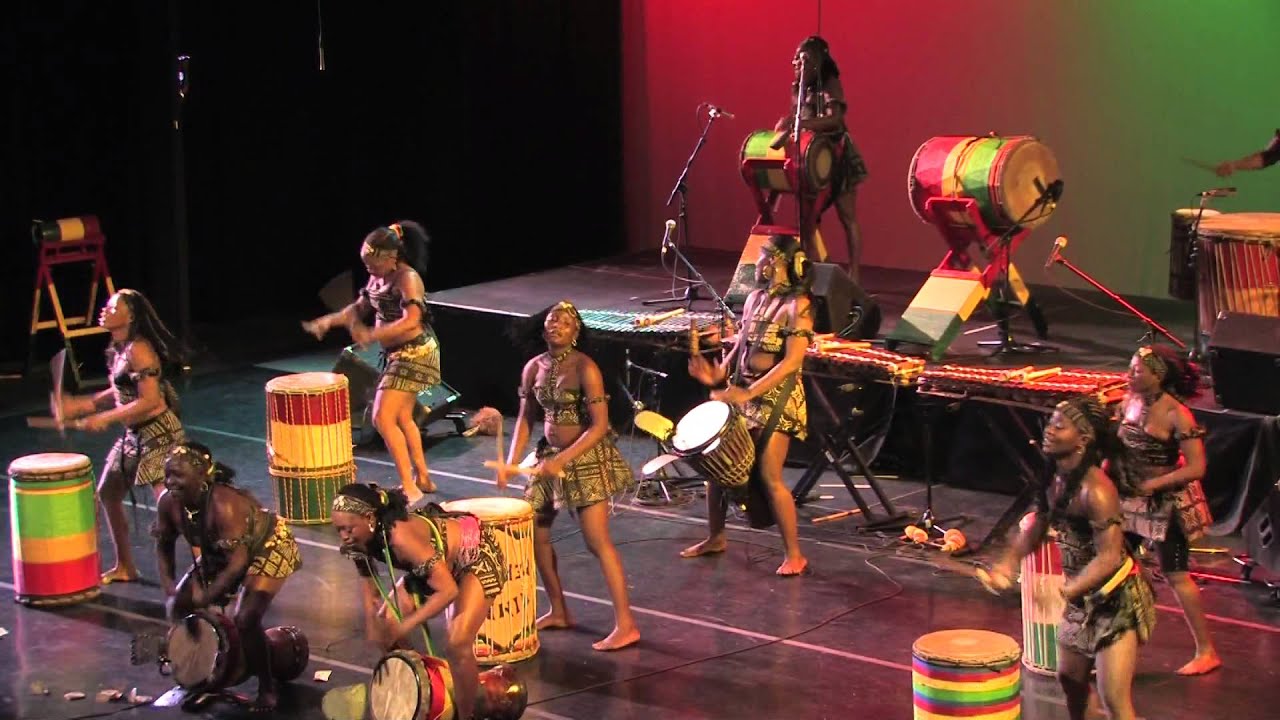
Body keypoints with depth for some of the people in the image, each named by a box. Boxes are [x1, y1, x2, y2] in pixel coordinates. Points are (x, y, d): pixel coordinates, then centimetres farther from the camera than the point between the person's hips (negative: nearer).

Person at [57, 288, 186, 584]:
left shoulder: (138, 350, -20)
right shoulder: (118, 349, 8)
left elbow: (149, 401, -25)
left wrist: (106, 418, -21)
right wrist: (82, 405, 10)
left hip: (157, 433, -10)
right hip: (134, 435, 10)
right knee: (107, 493, 18)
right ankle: (125, 567, 31)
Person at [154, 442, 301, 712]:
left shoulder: (223, 505, -39)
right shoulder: (168, 502, -18)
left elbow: (238, 562, -36)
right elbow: (164, 545, 0)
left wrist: (207, 597, -30)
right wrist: (168, 585, -11)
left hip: (267, 546, -8)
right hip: (220, 552, 8)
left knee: (246, 619, -23)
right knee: (179, 606, 2)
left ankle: (267, 688, -2)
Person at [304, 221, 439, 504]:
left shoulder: (407, 278, -20)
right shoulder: (378, 278, 6)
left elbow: (411, 321, -31)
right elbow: (360, 307, 18)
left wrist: (372, 335, -36)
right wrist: (329, 321, 4)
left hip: (414, 353, -10)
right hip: (396, 354, 10)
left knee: (383, 418, -14)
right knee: (402, 418, 20)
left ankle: (409, 488, -13)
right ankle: (423, 478, 34)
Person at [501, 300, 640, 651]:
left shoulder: (585, 368, -16)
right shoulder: (534, 368, 3)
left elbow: (599, 425, -20)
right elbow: (525, 419, 10)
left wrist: (563, 460, -25)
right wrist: (511, 462, -1)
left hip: (588, 458, -7)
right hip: (550, 457, 7)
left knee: (596, 540, -13)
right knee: (533, 531, 9)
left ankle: (626, 624, -12)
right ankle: (559, 611, 24)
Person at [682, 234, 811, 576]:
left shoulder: (797, 305, -14)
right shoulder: (755, 298, 10)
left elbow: (792, 362, -20)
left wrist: (748, 393, -24)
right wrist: (718, 374, -1)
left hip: (777, 398, -8)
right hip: (741, 393, 8)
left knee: (769, 476, -11)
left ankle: (794, 554, 0)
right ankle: (715, 537, 28)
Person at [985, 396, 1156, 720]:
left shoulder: (1095, 490, -27)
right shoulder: (1056, 480, 0)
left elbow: (1110, 557, -30)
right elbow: (1037, 525, 15)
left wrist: (1068, 590, -38)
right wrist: (1008, 562, 2)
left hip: (1116, 599, -9)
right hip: (1082, 597, 9)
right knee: (1069, 678, 27)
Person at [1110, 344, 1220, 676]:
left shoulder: (1176, 415, -24)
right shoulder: (1130, 402, -3)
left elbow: (1196, 467, -25)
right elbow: (1117, 445, 13)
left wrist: (1153, 484, -25)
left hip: (1166, 501, -7)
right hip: (1129, 497, 7)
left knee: (1175, 574, -3)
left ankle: (1207, 651, 8)